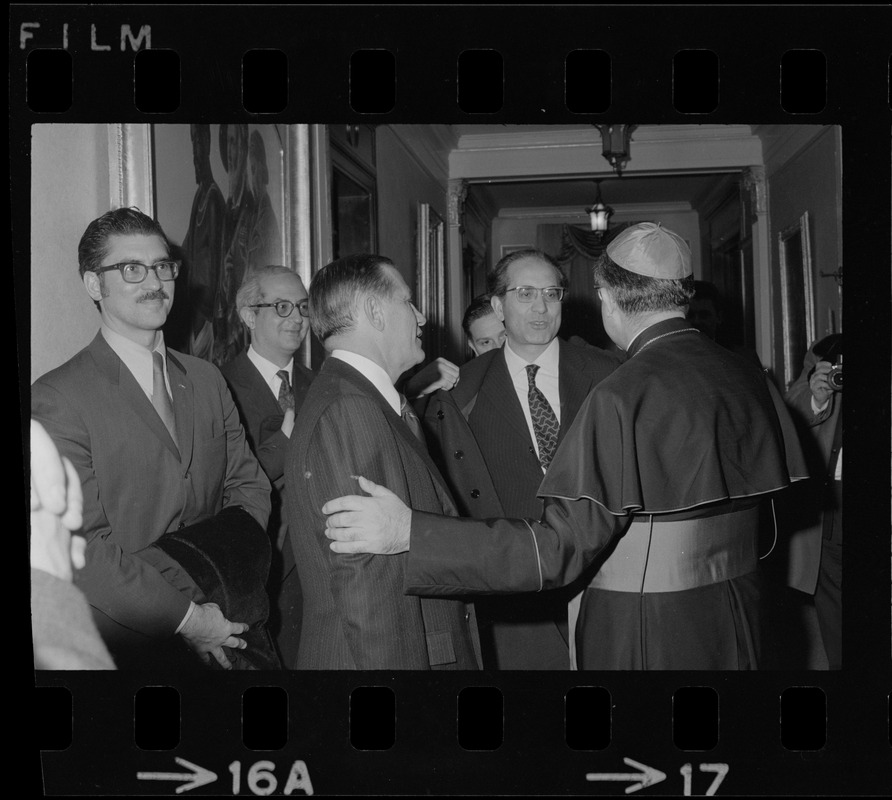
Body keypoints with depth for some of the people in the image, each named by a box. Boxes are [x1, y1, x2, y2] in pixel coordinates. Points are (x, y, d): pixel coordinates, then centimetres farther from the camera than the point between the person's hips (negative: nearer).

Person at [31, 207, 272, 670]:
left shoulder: (207, 381, 9)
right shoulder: (56, 399, -12)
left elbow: (248, 483, 9)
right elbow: (80, 546, -18)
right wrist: (185, 618, -19)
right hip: (122, 642, -5)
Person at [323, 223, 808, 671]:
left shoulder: (623, 396, -22)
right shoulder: (749, 378, 1)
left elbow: (560, 548, -26)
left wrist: (409, 532, -28)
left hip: (645, 635, -7)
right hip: (736, 624, 7)